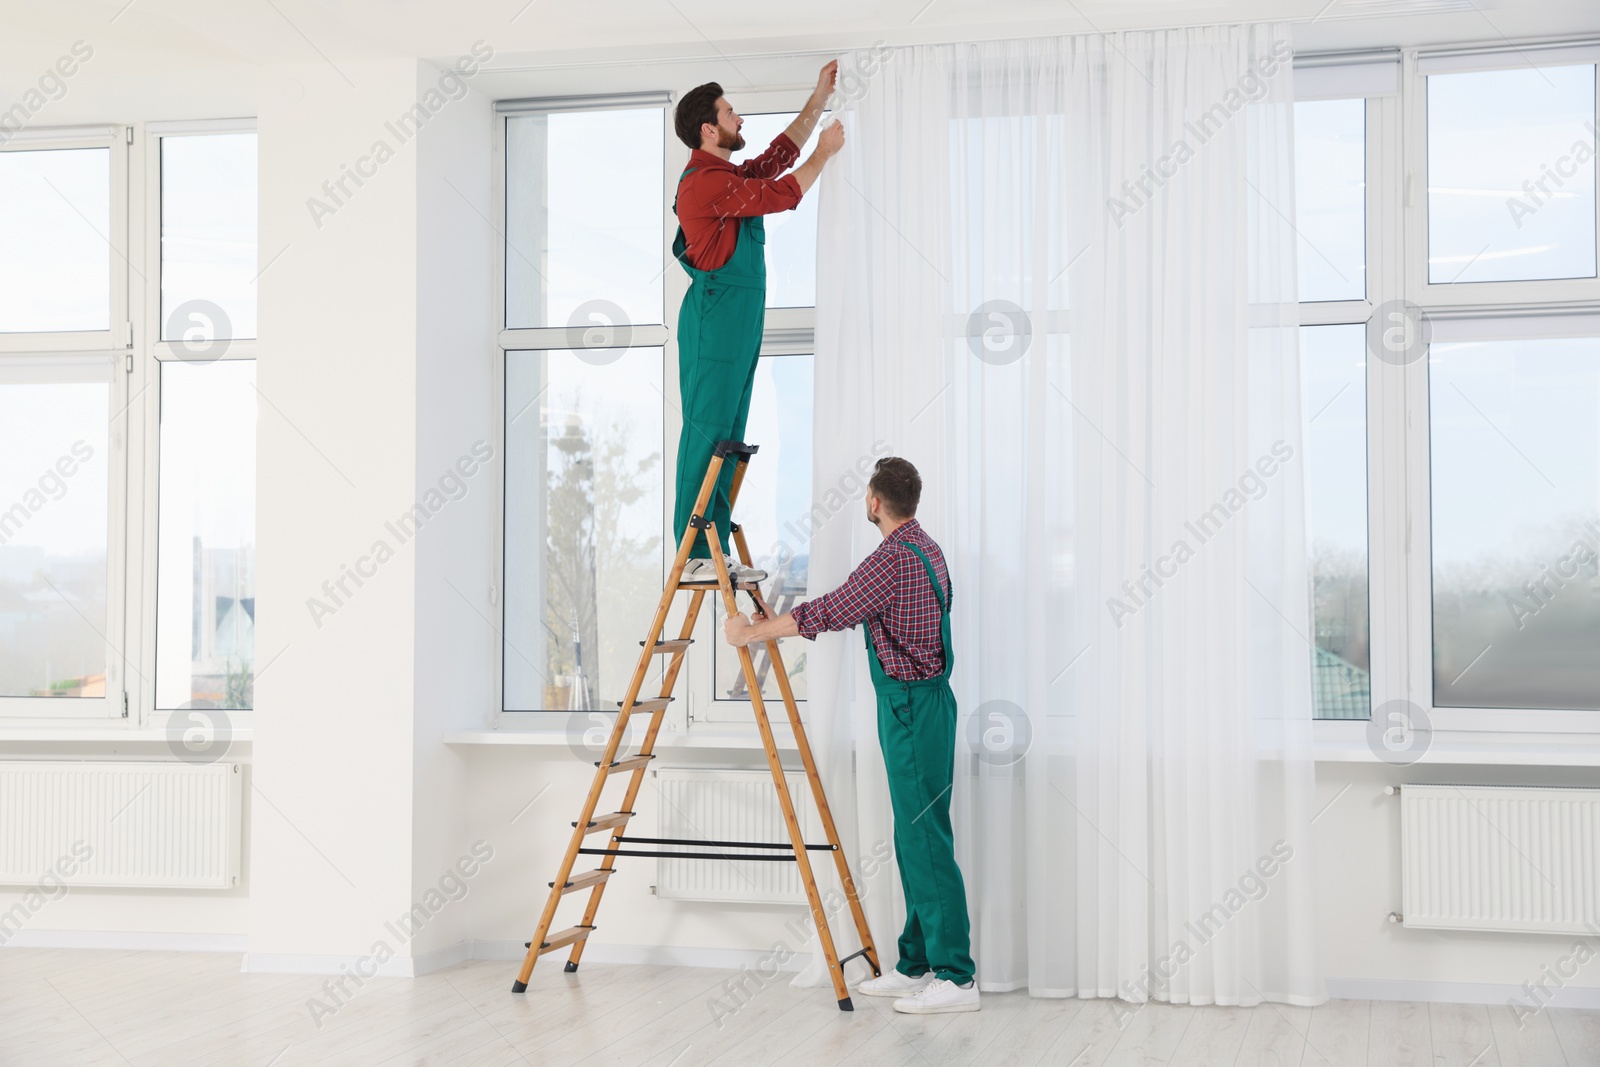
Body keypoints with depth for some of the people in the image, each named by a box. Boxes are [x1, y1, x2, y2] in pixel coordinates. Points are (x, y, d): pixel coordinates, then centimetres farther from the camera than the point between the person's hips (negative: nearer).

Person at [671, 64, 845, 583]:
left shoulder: (726, 176, 18)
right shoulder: (705, 181, -14)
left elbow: (777, 157, 30)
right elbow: (781, 195, -15)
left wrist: (819, 99, 30)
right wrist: (825, 152, -1)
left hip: (737, 324, 10)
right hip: (715, 321, -10)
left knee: (727, 438, 9)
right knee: (707, 434, -10)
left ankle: (714, 551, 12)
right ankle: (695, 555, -9)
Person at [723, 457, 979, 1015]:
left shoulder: (894, 558, -19)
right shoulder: (927, 547, 13)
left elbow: (826, 614, -19)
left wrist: (753, 631, -8)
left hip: (911, 707, -10)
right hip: (924, 701, 10)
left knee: (925, 840, -9)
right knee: (913, 838, 13)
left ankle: (955, 977, -8)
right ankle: (916, 965, 18)